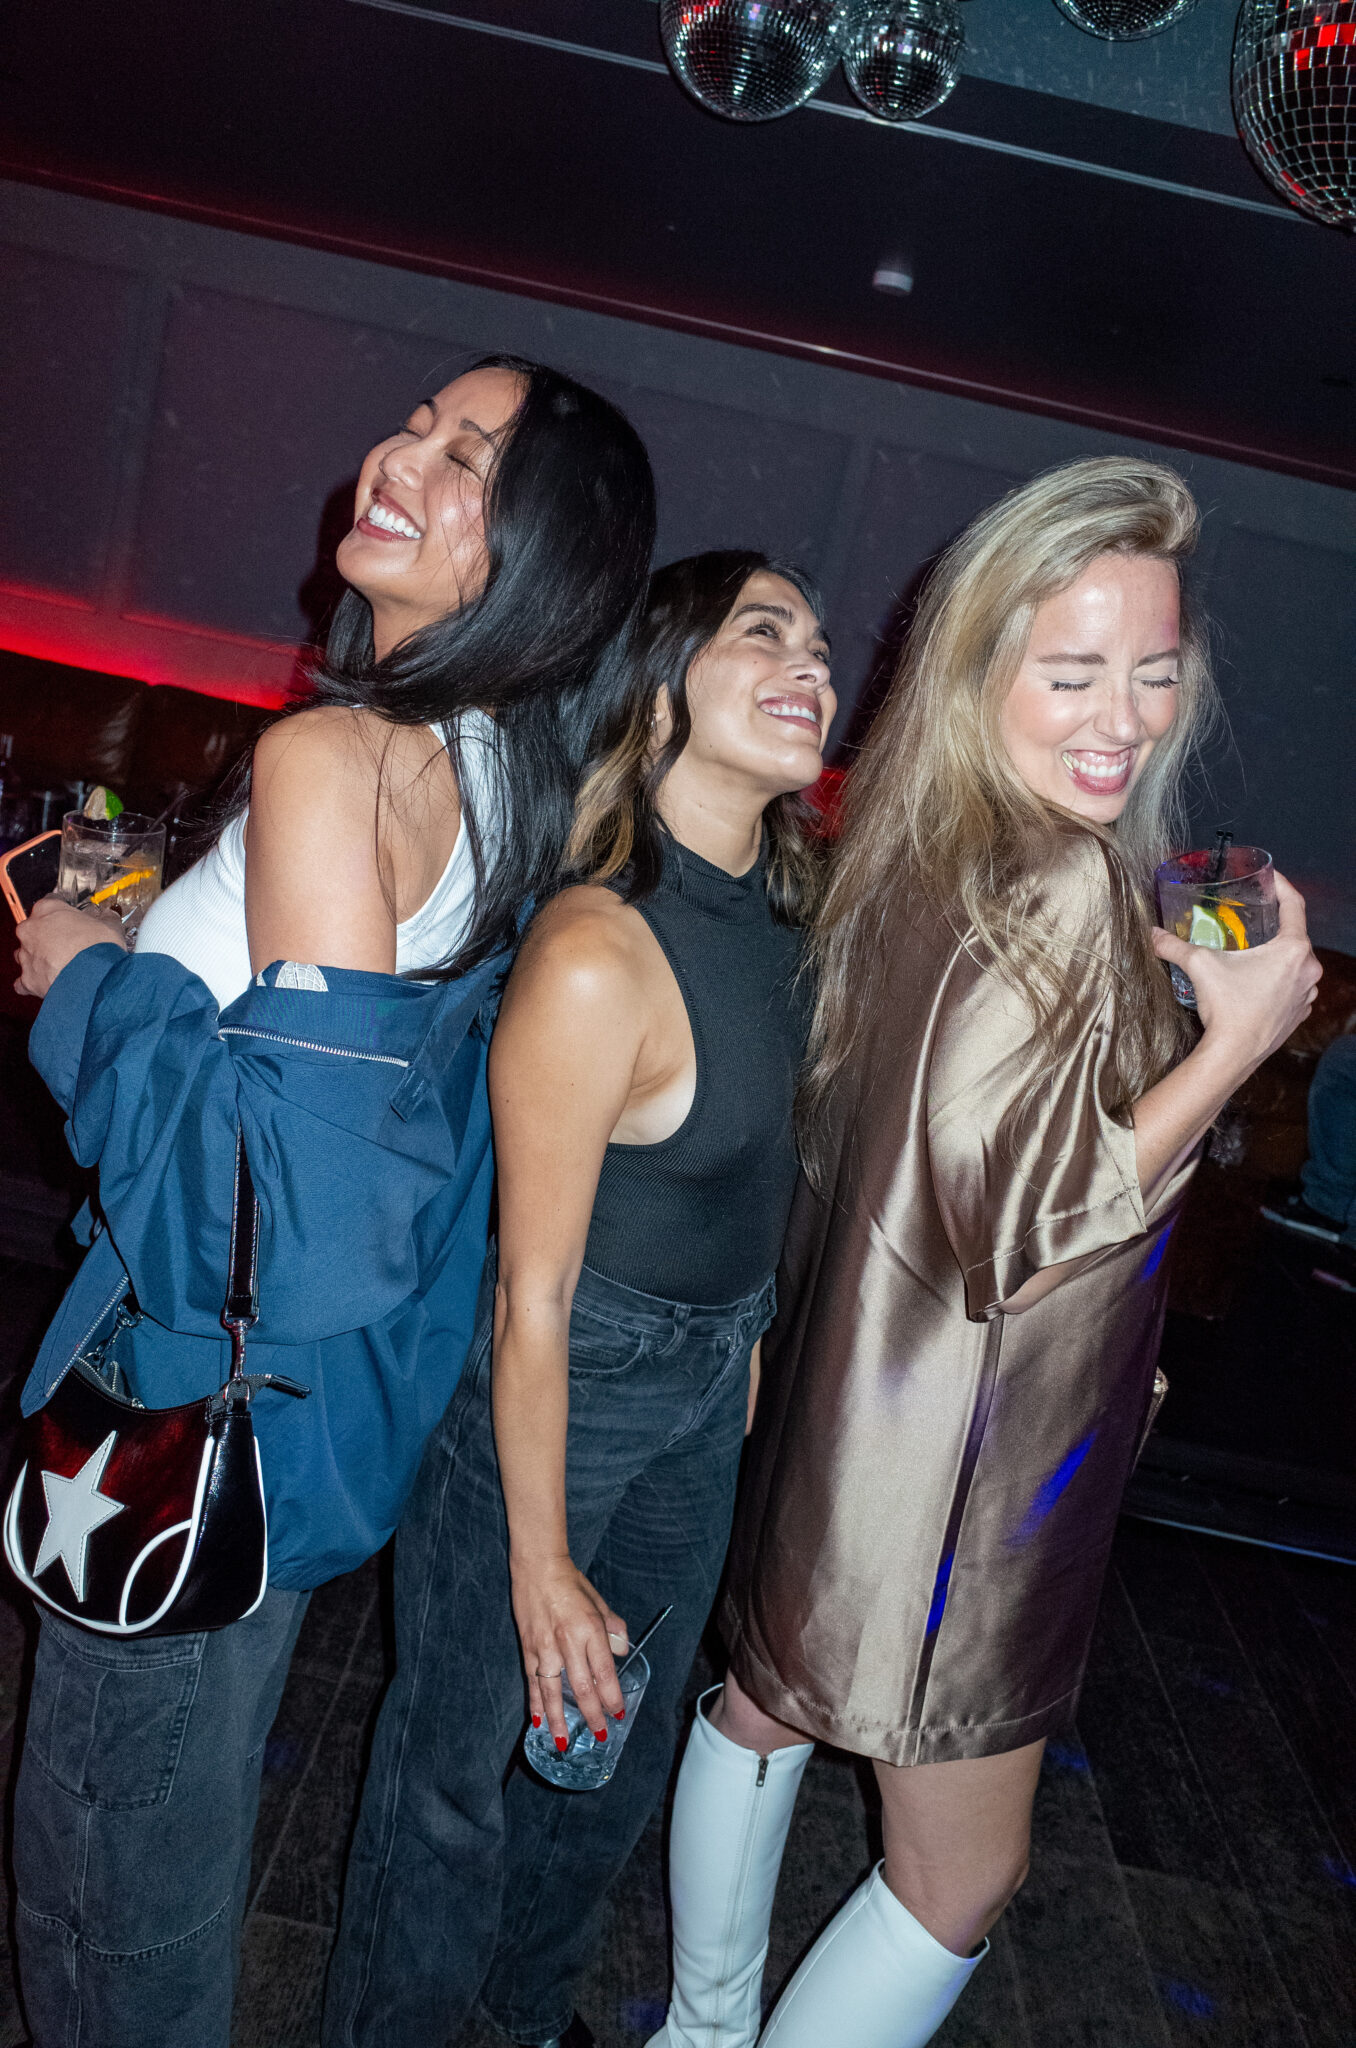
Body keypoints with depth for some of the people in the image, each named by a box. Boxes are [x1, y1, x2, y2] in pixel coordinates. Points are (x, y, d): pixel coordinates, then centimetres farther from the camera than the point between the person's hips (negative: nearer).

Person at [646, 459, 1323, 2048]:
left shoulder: (920, 853, 0)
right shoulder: (1062, 894, -25)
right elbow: (1012, 1224, -27)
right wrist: (1237, 1039, -21)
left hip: (852, 1407, 9)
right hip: (959, 1465, -9)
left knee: (768, 1701, 26)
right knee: (963, 1871, 13)